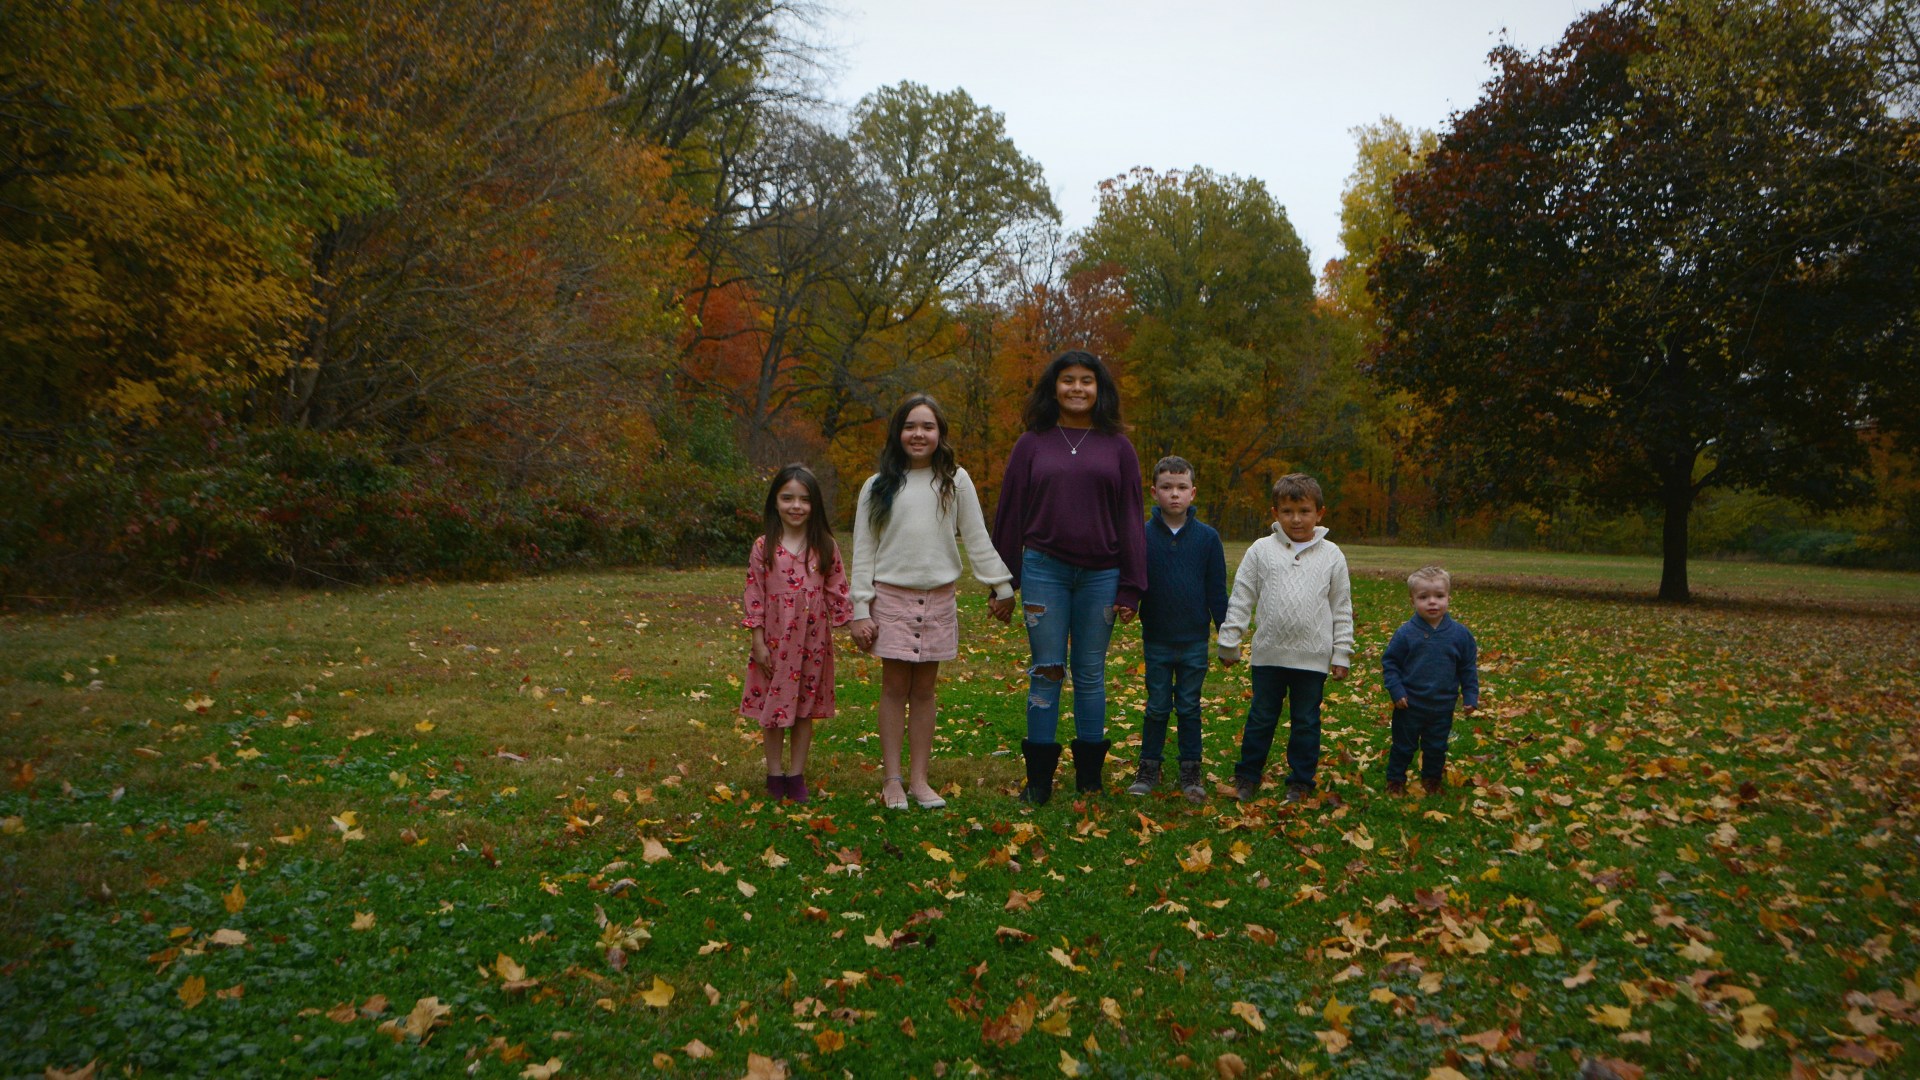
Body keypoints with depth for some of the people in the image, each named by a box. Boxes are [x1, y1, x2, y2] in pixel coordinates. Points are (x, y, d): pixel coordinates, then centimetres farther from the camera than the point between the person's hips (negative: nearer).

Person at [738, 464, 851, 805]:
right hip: (775, 641, -1)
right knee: (773, 705, 7)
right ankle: (774, 773, 22)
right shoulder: (764, 547, -5)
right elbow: (754, 595, -4)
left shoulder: (826, 547, -1)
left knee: (806, 707, 10)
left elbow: (837, 593, 2)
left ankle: (796, 774, 21)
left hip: (813, 641, 1)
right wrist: (758, 641, -7)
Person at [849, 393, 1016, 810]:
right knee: (895, 687, 2)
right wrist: (860, 610, -4)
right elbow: (863, 552, 2)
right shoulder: (877, 486, 3)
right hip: (892, 596, -1)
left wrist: (1001, 586, 4)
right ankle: (893, 780, 10)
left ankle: (919, 779, 14)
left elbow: (977, 539, 7)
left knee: (925, 689, 6)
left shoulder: (955, 480, 5)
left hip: (938, 599, 1)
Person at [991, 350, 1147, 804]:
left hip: (1100, 575, 1)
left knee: (1090, 673, 7)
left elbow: (1130, 519, 6)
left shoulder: (1117, 447, 8)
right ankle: (1039, 778, 9)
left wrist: (1130, 588, 2)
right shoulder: (1032, 444, 7)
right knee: (1046, 672, 1)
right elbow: (1010, 514, 8)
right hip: (1044, 570, 0)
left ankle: (1089, 775, 18)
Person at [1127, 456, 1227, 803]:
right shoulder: (1142, 536, -4)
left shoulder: (1207, 537, -2)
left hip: (1195, 641, 0)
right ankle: (1148, 768, 20)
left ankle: (1190, 772, 19)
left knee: (1190, 707, 9)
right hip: (1156, 641, 0)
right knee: (1157, 707, 9)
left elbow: (1217, 590, 2)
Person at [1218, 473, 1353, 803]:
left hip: (1313, 658, 0)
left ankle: (1300, 781, 24)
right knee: (1261, 717, 10)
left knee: (1306, 722, 10)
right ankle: (1247, 775, 24)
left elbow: (1342, 609, 6)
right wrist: (1229, 643, 1)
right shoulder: (1261, 550, -1)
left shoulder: (1331, 555, 2)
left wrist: (1341, 655, 4)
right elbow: (1241, 599, 3)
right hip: (1269, 654, 0)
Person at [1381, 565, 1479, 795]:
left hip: (1442, 708, 2)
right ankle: (1395, 781, 27)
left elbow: (1469, 668, 4)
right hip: (1410, 706, -2)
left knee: (1436, 748, 16)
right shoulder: (1405, 633, -11)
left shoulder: (1460, 634, -5)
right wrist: (1396, 690, -13)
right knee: (1403, 746, 10)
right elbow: (1389, 663, -4)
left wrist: (1470, 696, 1)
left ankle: (1432, 779, 37)